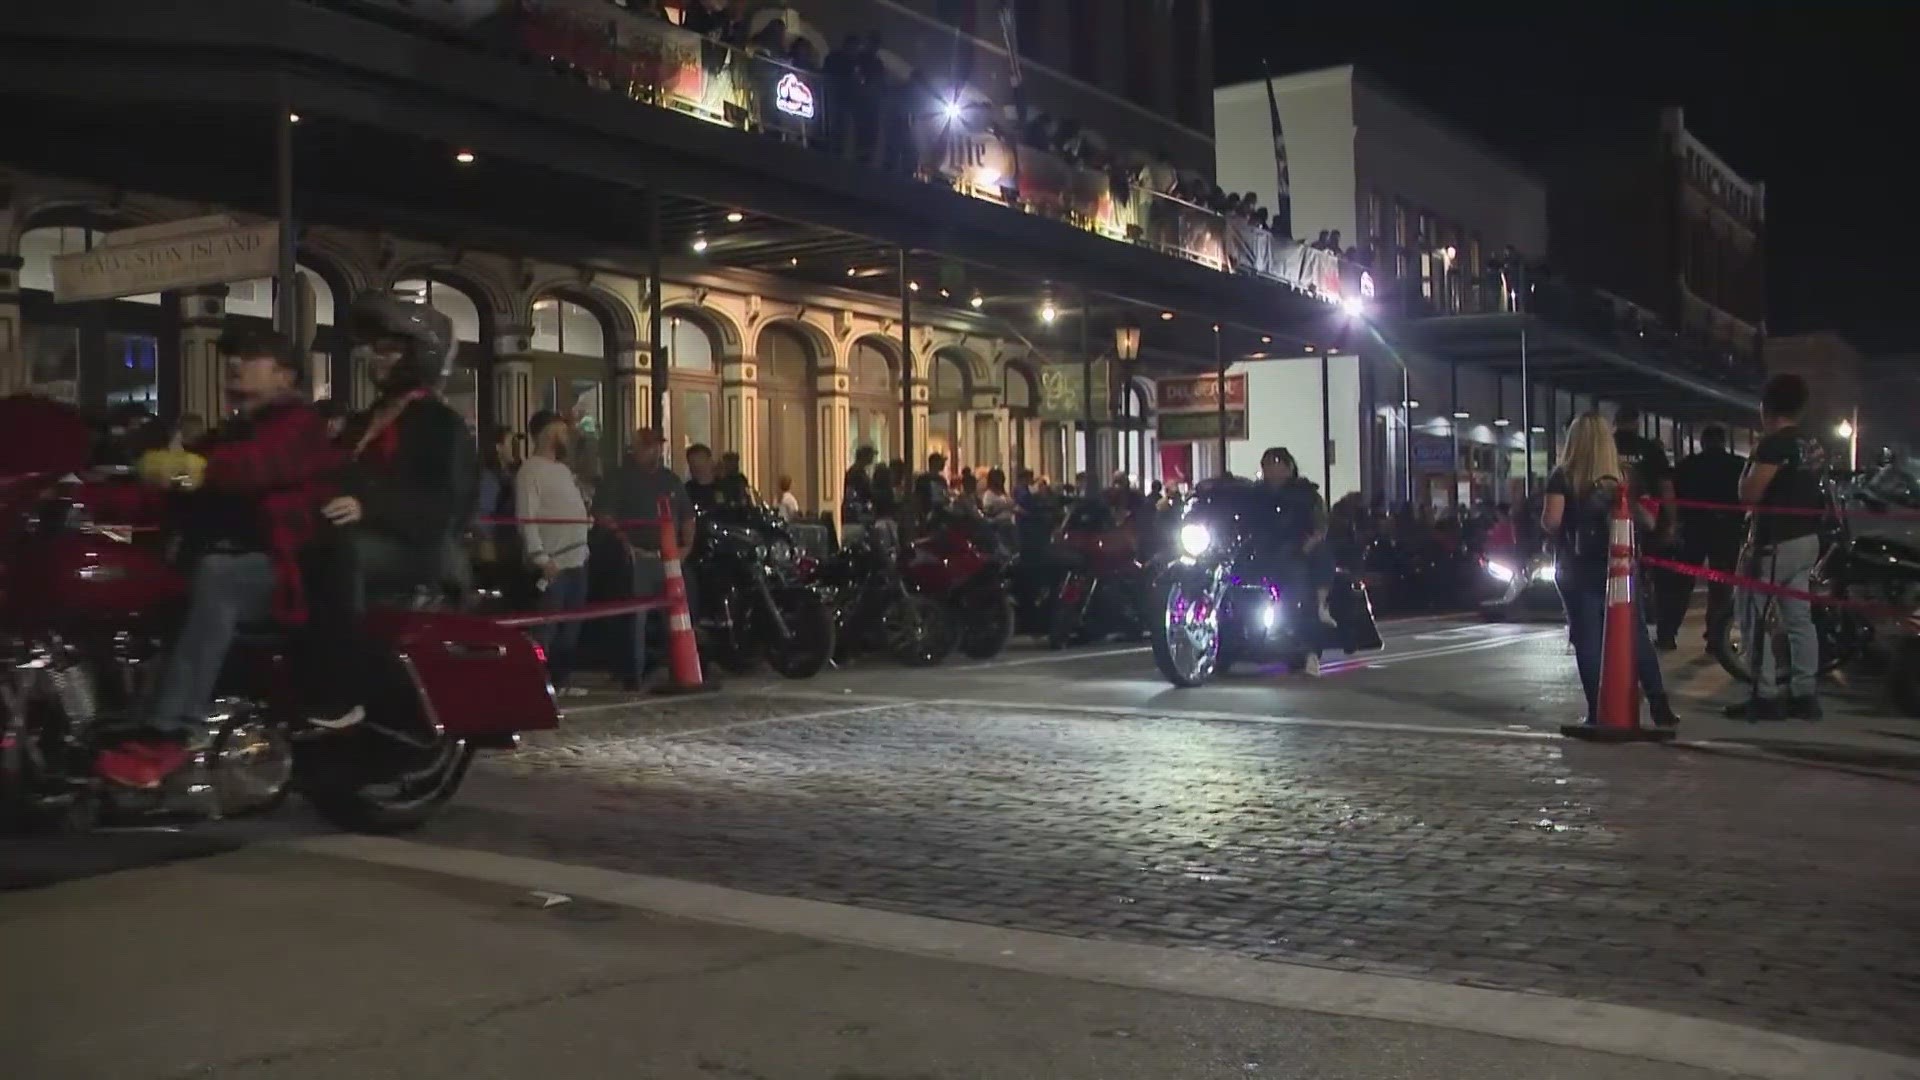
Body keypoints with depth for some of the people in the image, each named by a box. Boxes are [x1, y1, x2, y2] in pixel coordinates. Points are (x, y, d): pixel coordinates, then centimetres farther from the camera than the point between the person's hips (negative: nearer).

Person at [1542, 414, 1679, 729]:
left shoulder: (1563, 477, -8)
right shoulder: (1623, 473, 3)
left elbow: (1550, 521, -18)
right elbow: (1644, 518, 3)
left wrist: (1561, 535, 3)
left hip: (1577, 568, -3)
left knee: (1588, 640, 1)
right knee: (1637, 636, 10)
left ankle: (1597, 712, -1)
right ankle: (1659, 705, 8)